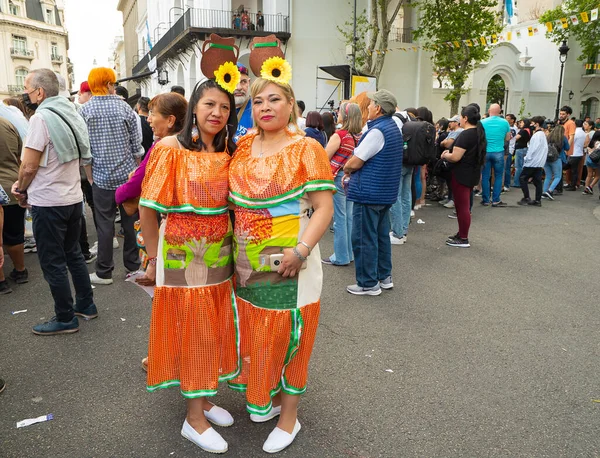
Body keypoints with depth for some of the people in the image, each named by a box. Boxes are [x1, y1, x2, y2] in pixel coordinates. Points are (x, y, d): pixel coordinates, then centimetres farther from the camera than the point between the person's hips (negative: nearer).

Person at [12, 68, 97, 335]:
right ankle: (86, 305, 29)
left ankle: (65, 319, 13)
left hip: (49, 203, -8)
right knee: (73, 254, 19)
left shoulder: (41, 118, -17)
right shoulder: (69, 113, 8)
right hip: (73, 197, 8)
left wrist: (21, 189, 3)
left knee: (52, 263, 3)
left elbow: (29, 166, -19)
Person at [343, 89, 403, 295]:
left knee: (364, 239, -1)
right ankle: (384, 276, 27)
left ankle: (369, 283, 7)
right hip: (386, 192, 10)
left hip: (369, 193, -10)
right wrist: (352, 170, 8)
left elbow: (355, 163, -20)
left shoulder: (377, 131, -19)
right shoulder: (394, 128, 13)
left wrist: (346, 169, 2)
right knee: (381, 235, 17)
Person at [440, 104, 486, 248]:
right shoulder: (479, 133, 10)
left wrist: (445, 155, -3)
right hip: (472, 173, 10)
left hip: (462, 174, -10)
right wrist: (450, 154, 13)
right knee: (465, 206, 18)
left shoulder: (465, 134, -20)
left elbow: (455, 157, -24)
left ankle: (463, 239, 2)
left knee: (462, 206, -3)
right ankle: (462, 234, 27)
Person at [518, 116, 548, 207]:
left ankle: (526, 198, -3)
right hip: (539, 163, 9)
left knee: (522, 178, -1)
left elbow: (533, 149, -19)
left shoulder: (537, 135, -14)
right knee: (537, 181, 8)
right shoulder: (543, 134, 15)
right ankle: (538, 200, 8)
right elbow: (544, 149, 18)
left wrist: (526, 159, -10)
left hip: (532, 162, -9)